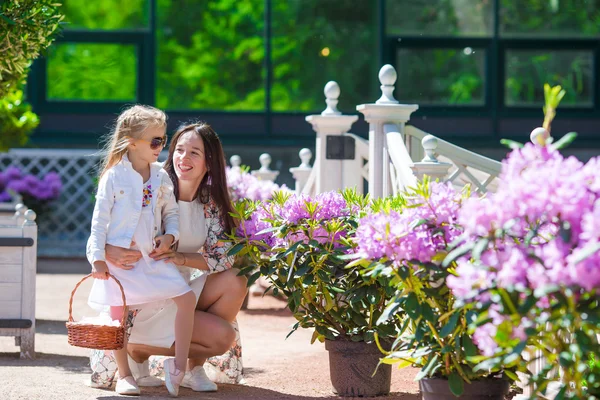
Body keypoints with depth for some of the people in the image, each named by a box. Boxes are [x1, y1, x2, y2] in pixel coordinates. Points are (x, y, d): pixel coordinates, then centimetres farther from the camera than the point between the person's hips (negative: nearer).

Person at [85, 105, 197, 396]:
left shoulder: (161, 178, 5)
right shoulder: (114, 177, -8)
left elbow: (171, 213, 14)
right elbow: (100, 219, -8)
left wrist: (169, 236, -6)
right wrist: (98, 258, -13)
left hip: (153, 255, 4)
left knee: (186, 299, -6)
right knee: (119, 313, -1)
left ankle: (178, 365, 3)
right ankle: (124, 375, 13)